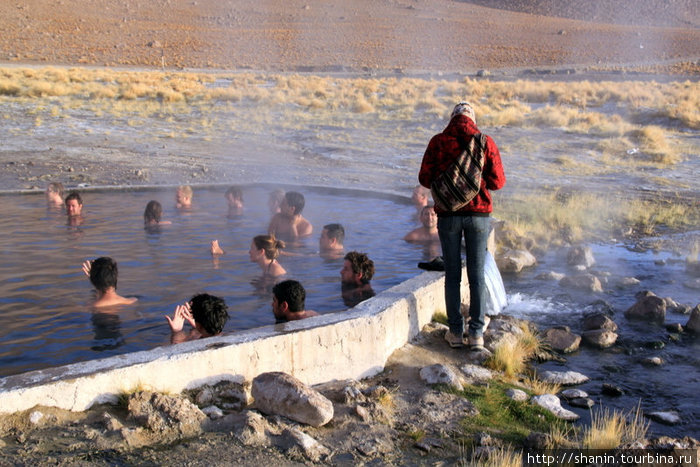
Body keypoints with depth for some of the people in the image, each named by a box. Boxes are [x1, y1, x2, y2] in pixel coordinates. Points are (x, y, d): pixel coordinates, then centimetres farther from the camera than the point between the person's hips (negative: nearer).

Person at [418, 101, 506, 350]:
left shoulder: (438, 141, -1)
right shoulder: (486, 142, 0)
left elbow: (425, 178, -1)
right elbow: (498, 181, 0)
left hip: (448, 214, 0)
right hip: (479, 213, 1)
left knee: (452, 274, 9)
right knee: (477, 274, 8)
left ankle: (455, 332, 12)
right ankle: (476, 333, 9)